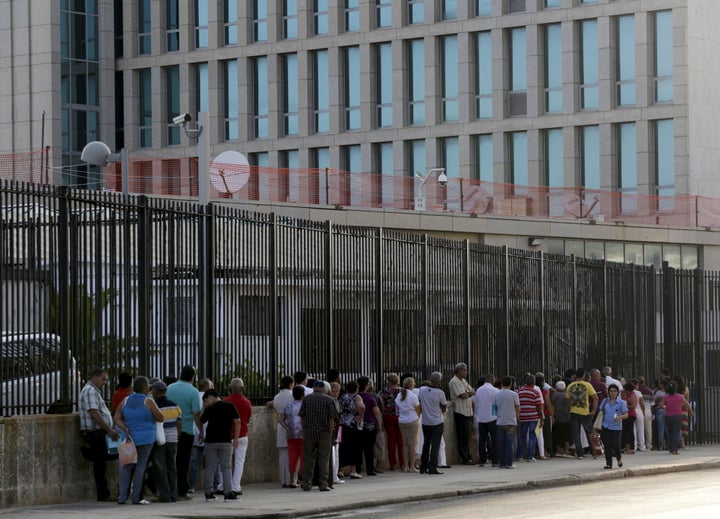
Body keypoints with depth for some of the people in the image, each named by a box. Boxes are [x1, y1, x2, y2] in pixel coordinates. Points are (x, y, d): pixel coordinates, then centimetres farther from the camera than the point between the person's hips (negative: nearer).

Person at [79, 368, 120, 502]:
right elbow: (94, 413, -21)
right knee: (100, 463, -9)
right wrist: (109, 430, -19)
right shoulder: (90, 391, -13)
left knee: (101, 463, 13)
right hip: (94, 432, -12)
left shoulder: (94, 391, 23)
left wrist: (109, 429, 23)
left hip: (98, 432, 12)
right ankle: (103, 494, -8)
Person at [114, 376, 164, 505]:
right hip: (146, 439, -4)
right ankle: (137, 498, -1)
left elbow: (117, 418, 0)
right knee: (140, 467, 0)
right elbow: (160, 418, -6)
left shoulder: (125, 401, 5)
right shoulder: (148, 402, -9)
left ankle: (122, 497, 3)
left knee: (126, 467, 8)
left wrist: (126, 429, -7)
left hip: (129, 438, 4)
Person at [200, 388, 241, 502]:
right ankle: (228, 493, -5)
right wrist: (236, 438, 1)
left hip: (210, 441, 0)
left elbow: (201, 421, 10)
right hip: (226, 441, 0)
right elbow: (237, 421, -4)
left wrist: (203, 408, 14)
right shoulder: (230, 406, 0)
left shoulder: (209, 409, -2)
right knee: (226, 468, 3)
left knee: (209, 468, 8)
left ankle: (208, 493, 9)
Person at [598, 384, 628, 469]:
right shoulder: (605, 401, 9)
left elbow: (626, 414, -3)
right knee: (607, 445, -2)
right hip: (605, 426, 2)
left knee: (615, 444, -10)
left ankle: (619, 457, 22)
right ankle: (608, 464, 7)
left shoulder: (621, 402, 0)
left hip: (616, 427, -2)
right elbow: (600, 411, 14)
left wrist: (620, 417, -25)